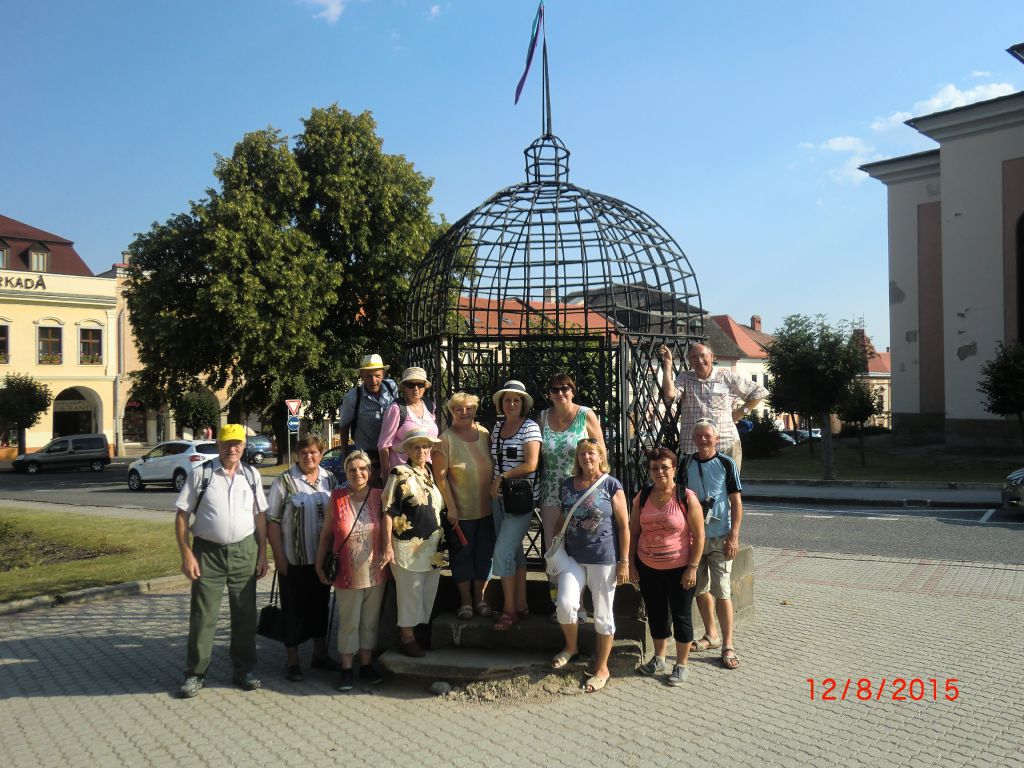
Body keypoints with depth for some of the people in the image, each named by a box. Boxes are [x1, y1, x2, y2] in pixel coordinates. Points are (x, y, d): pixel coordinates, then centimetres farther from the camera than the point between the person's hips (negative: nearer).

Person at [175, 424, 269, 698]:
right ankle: (195, 673, 18)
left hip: (244, 551, 3)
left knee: (245, 614, 10)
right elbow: (182, 515, -4)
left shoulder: (251, 475, 6)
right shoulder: (201, 474, -4)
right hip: (208, 552, -3)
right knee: (203, 615, 4)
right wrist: (187, 555, -10)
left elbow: (260, 516, 9)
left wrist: (262, 554, 4)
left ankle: (244, 670, 24)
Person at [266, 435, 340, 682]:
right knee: (294, 608, 4)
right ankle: (293, 661, 16)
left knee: (320, 605, 15)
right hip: (294, 560, -4)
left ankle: (320, 653, 30)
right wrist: (278, 556, -12)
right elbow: (272, 520, -8)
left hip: (323, 558, 4)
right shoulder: (284, 481, -6)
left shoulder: (330, 479, 6)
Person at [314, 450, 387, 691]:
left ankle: (366, 665, 28)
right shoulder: (337, 498, -5)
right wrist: (319, 565, 5)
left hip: (375, 574, 2)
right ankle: (347, 669, 22)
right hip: (347, 575, -1)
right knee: (348, 624, 9)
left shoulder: (379, 497, -3)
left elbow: (388, 529, 5)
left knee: (370, 622, 14)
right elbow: (326, 535, 3)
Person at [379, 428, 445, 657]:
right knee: (410, 593, 2)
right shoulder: (400, 474, -9)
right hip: (408, 545, -6)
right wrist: (388, 546, -18)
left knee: (428, 593, 13)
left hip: (433, 546, 7)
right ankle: (407, 638, 15)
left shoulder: (432, 474, 11)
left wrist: (442, 542, 16)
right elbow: (388, 511, -13)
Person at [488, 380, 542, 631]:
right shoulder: (497, 427, 11)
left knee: (503, 552, -11)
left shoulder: (530, 427, -9)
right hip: (499, 497, 7)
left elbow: (531, 464, -16)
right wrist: (493, 485, 3)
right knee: (514, 550, 13)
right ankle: (521, 605, 22)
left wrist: (502, 478, -11)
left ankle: (509, 609, 1)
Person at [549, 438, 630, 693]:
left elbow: (624, 526, -5)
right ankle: (571, 646, 19)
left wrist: (624, 561, -8)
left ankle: (602, 668, 22)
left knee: (603, 614, 6)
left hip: (604, 559, -3)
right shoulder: (568, 485, 8)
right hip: (573, 557, 3)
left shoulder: (611, 485, -5)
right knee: (565, 604, -12)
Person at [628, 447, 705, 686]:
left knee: (681, 616, 6)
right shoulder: (642, 497, 2)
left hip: (679, 569, -4)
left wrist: (692, 567, -14)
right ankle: (659, 659, 33)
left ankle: (681, 665, 21)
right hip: (648, 568, 4)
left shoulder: (687, 498, -11)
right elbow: (633, 532, 8)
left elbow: (699, 536, -10)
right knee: (655, 614, 15)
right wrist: (631, 564, 4)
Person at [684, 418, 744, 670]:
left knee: (722, 592, -5)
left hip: (719, 537, -4)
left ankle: (728, 645, 5)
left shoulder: (726, 464, -4)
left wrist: (733, 537, -11)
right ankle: (711, 635, 29)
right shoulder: (686, 465, 5)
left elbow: (737, 503, -4)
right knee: (701, 589, 12)